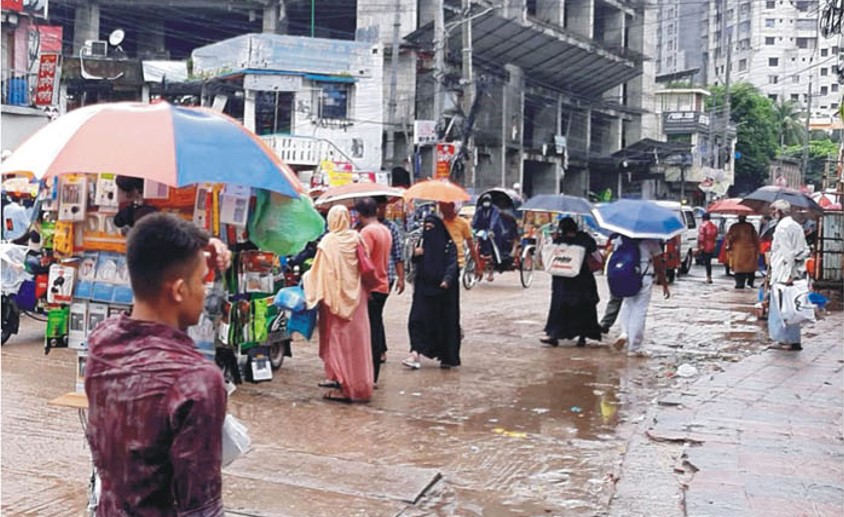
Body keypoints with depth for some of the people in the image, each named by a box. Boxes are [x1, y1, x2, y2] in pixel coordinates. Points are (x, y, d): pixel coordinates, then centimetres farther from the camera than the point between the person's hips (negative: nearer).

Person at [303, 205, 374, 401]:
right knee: (356, 340, 10)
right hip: (355, 297, 4)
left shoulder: (328, 242, -12)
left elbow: (318, 272, -10)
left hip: (335, 297, -4)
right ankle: (359, 385, 17)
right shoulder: (356, 238, 0)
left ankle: (342, 386, 3)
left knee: (338, 339, 4)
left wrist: (305, 277, 7)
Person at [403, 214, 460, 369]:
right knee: (418, 319, -8)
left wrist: (447, 280, -31)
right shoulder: (423, 243, 11)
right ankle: (415, 354, -13)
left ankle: (447, 357, 16)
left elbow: (452, 264, -14)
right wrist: (415, 255, -6)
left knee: (446, 321, 2)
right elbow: (416, 264, 16)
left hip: (443, 290, -4)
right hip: (424, 288, 4)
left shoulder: (449, 245, -3)